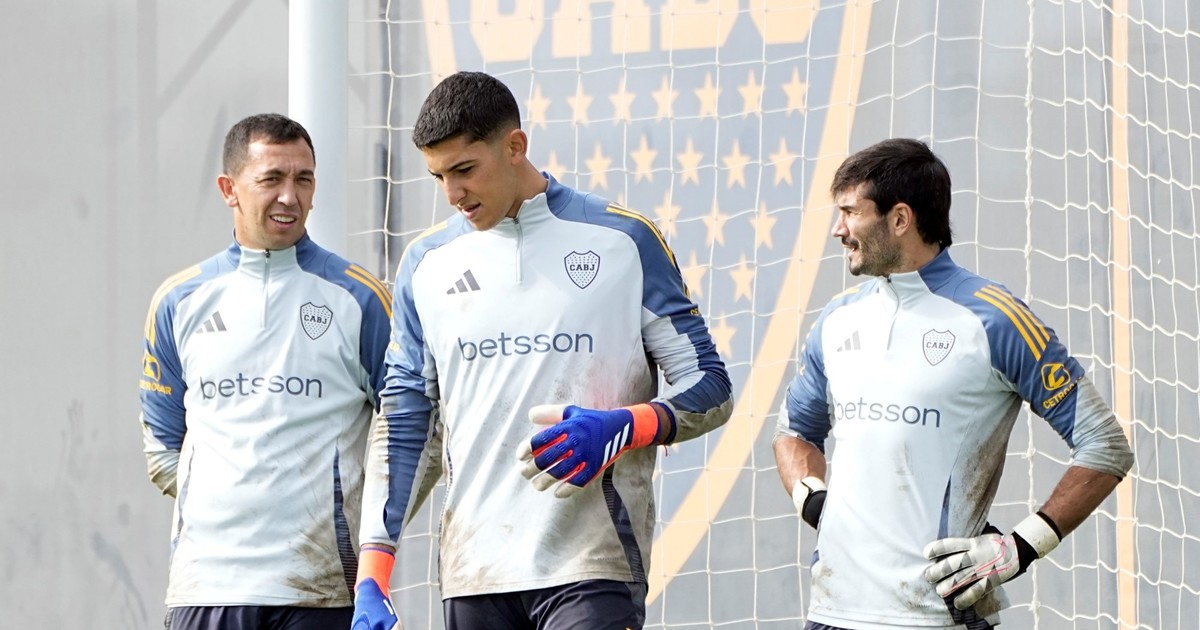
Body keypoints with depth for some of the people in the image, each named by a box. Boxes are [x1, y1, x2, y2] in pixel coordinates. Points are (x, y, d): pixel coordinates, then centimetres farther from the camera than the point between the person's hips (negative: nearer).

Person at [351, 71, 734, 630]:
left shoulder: (623, 240, 2)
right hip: (472, 575, 4)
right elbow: (402, 427, 13)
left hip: (593, 565, -3)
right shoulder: (425, 264, 11)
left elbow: (709, 390, 5)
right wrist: (372, 579, 4)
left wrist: (621, 429, -16)